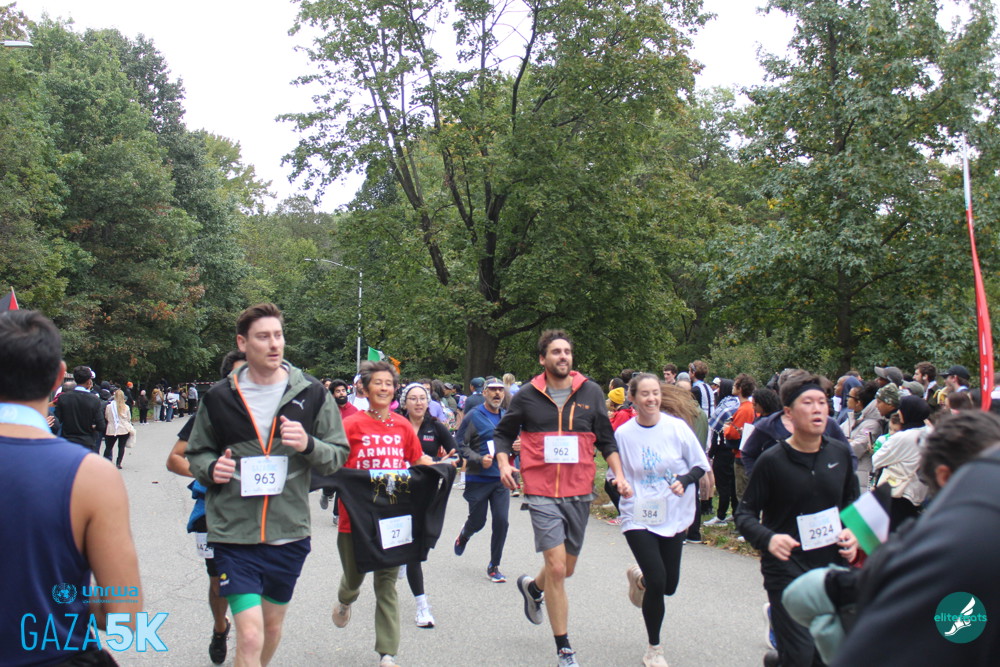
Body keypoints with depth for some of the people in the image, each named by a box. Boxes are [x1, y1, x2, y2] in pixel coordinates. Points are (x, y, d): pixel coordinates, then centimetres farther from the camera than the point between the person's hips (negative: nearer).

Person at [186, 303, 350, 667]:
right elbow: (195, 454, 11)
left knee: (273, 627, 20)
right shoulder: (219, 397, -2)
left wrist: (308, 445, -17)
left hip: (289, 533, 2)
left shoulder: (312, 394, -1)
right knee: (250, 637, -11)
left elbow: (338, 456, 3)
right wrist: (212, 468, -12)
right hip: (235, 532, -2)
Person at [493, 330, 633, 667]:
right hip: (542, 492, -3)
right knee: (556, 567, -10)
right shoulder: (527, 396, 0)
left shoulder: (591, 392, 4)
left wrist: (618, 474, 0)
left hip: (579, 492, 3)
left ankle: (531, 587, 50)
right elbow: (503, 432, 11)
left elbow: (606, 438, 12)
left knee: (566, 569, 15)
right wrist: (503, 463, -6)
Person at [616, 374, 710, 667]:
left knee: (669, 585, 9)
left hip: (673, 517, 2)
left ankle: (639, 577, 46)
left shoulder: (677, 427, -6)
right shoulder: (623, 433, -5)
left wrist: (685, 480, -17)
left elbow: (700, 465, 1)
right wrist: (624, 496, -7)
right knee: (657, 582, -11)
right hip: (638, 518, -2)